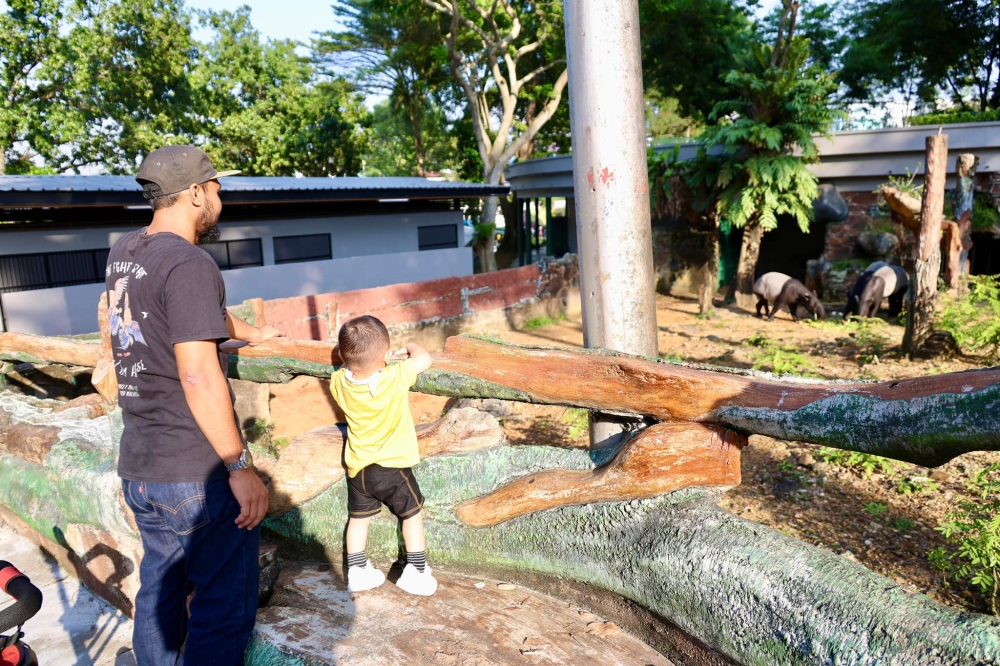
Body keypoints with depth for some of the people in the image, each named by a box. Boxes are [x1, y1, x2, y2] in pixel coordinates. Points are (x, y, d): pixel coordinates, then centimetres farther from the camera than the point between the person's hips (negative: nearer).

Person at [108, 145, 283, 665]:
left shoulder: (122, 253, 10)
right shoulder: (189, 264, -17)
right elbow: (199, 376, -23)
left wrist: (249, 333, 38)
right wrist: (240, 467, -18)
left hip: (137, 468, 9)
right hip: (197, 471, -9)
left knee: (160, 593, 20)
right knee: (225, 605, 4)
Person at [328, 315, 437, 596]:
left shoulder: (339, 382, -12)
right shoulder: (394, 378, -27)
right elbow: (424, 359, -16)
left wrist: (383, 360, 11)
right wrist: (410, 347, 3)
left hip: (357, 467, 5)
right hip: (391, 466, -4)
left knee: (358, 517, 22)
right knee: (412, 513, 15)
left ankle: (357, 572, 29)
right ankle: (416, 572, 19)